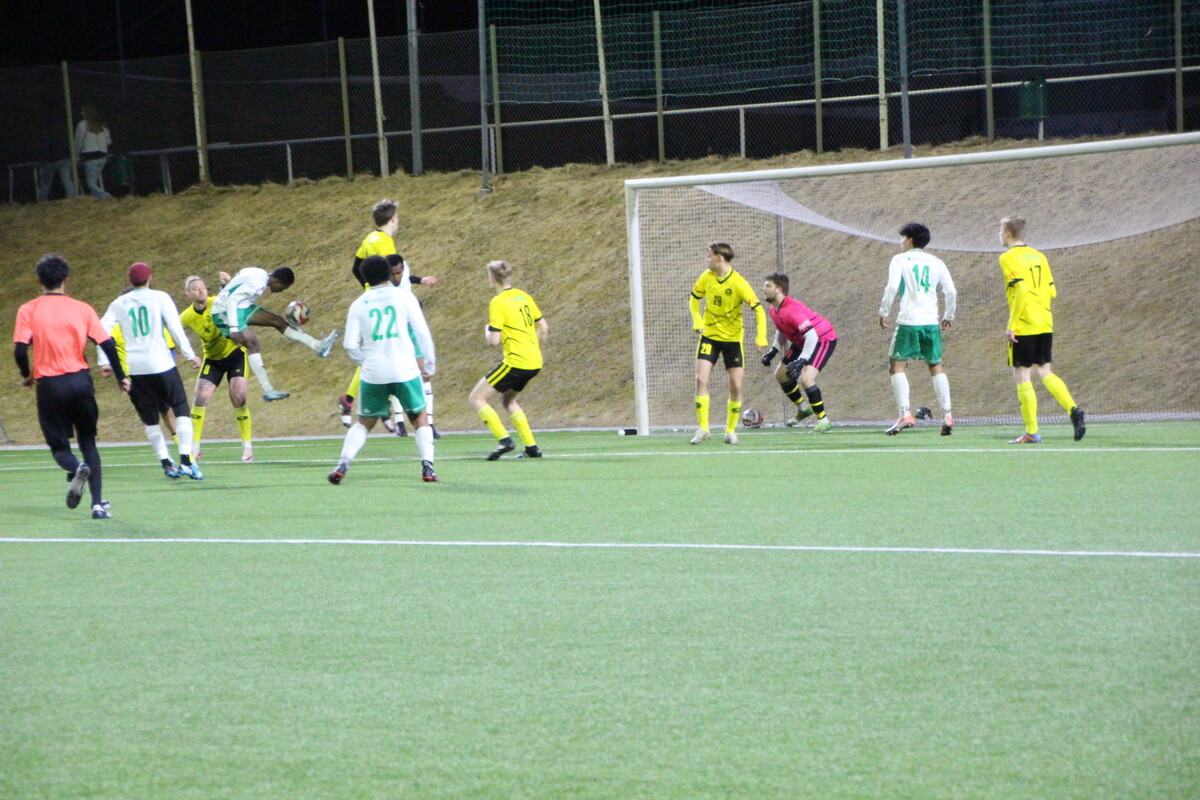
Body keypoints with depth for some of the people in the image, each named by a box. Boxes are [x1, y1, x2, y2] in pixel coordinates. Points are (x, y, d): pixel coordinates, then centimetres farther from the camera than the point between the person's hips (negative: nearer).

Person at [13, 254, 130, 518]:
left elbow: (20, 349, -11)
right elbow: (108, 343, -1)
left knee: (59, 446, 11)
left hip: (49, 385, -1)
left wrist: (26, 375, 9)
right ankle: (98, 503, 4)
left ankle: (76, 469, -24)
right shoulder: (82, 309, 2)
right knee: (88, 442, 15)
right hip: (80, 381, 1)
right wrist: (120, 377, 12)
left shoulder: (28, 311, -3)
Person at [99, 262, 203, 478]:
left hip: (134, 369, 3)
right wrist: (189, 354, 4)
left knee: (150, 419, 12)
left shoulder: (119, 304, 8)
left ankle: (166, 463, 9)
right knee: (182, 410, 3)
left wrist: (105, 361, 5)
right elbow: (175, 327, -4)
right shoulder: (160, 298, 0)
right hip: (161, 363, -3)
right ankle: (186, 460, -10)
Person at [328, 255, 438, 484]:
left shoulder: (358, 305, 5)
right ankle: (427, 467, -4)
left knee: (364, 422, 16)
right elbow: (422, 333, -1)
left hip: (373, 373, 1)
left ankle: (342, 465, 1)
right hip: (405, 370, -1)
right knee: (420, 418, 13)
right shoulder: (403, 296, 2)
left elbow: (350, 344, 2)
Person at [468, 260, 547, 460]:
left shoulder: (498, 303, -13)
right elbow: (543, 328, 18)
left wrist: (487, 331, 6)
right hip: (534, 363, 8)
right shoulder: (524, 297, 11)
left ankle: (504, 439, -13)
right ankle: (531, 447, 18)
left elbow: (494, 340, -16)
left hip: (516, 361, -8)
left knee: (477, 398, 0)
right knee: (508, 399, 27)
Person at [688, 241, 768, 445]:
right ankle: (703, 429, -5)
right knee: (701, 379, -12)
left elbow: (758, 310, -18)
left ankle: (731, 430, 13)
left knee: (736, 386, -3)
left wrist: (761, 338, -27)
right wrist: (697, 321, -1)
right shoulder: (706, 277, -4)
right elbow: (694, 299, 14)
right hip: (709, 335, 3)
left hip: (733, 338, -3)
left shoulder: (738, 283, -18)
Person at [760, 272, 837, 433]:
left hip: (824, 339, -10)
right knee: (780, 374, 15)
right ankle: (802, 408, 35)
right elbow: (782, 331, 18)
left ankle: (823, 419, -11)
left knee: (806, 379, -26)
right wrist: (773, 351, 6)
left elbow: (812, 335, -40)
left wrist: (801, 361, -47)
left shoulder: (792, 309, -33)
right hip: (801, 342, 10)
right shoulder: (773, 310, -3)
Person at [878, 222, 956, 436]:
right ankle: (947, 416, 4)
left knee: (897, 366, 3)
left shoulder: (900, 259, 3)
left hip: (908, 321, -4)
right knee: (936, 367, 13)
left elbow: (892, 287, -10)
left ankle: (905, 414, -11)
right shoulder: (936, 262, 13)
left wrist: (884, 312, 0)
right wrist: (948, 316, 21)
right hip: (931, 322, 4)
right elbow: (951, 292, 9)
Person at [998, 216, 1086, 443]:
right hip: (1045, 324, 7)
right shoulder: (1038, 256, 12)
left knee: (1022, 375, 1)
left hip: (1024, 328, -7)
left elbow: (1021, 289, -21)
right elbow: (1051, 292, 11)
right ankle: (1073, 410, -4)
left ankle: (1032, 432, 1)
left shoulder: (1009, 258, -10)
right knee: (1044, 372, 15)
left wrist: (1011, 324, -18)